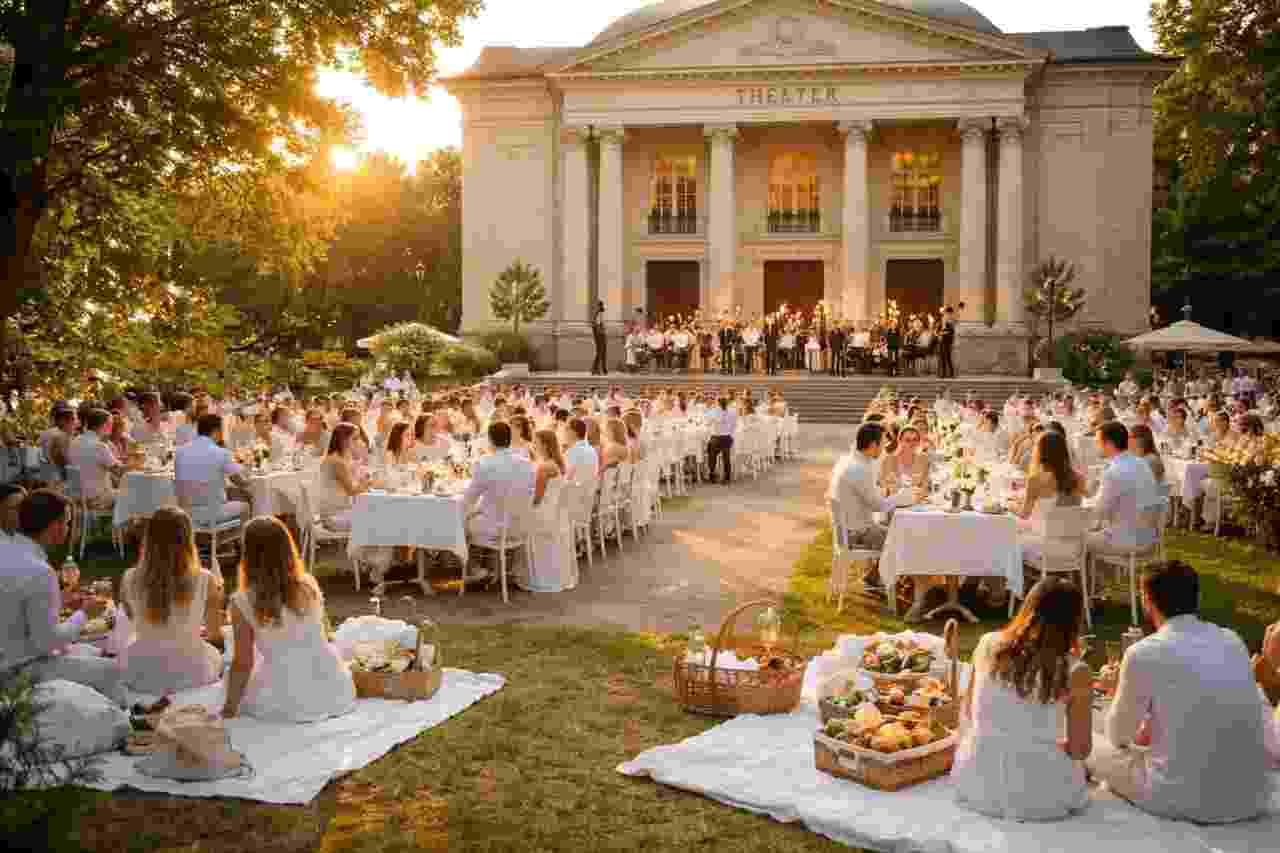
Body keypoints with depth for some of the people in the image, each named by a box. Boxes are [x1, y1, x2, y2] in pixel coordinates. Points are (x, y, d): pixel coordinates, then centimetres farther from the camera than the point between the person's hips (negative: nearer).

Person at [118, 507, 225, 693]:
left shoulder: (130, 579, -14)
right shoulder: (204, 581, -19)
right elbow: (215, 633, -2)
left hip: (141, 674, 1)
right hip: (189, 673, -1)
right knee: (215, 655, 33)